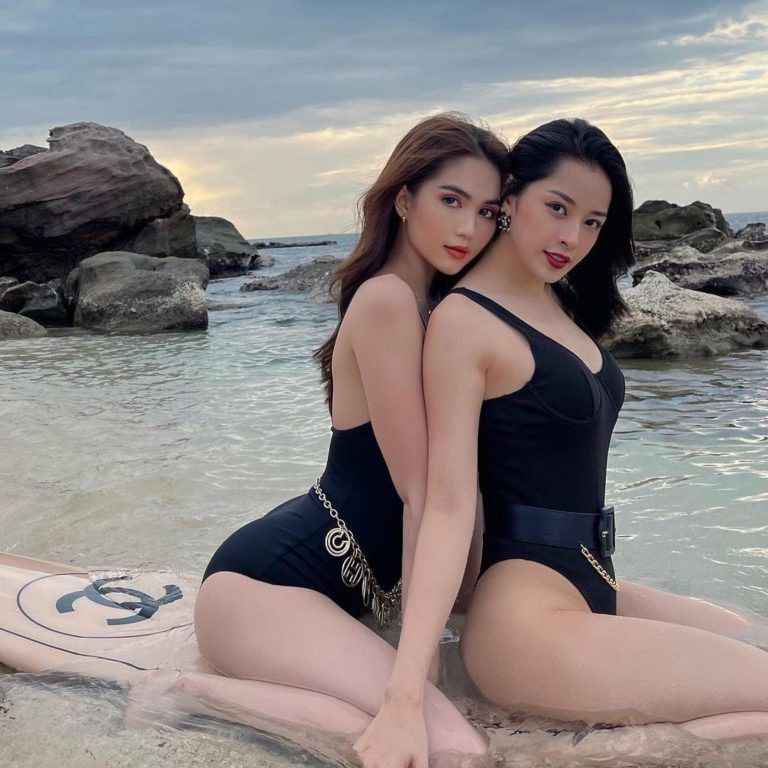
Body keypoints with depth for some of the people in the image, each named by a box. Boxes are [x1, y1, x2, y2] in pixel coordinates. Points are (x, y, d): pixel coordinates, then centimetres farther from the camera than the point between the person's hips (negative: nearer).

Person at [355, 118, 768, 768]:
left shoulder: (559, 302, 14)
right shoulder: (463, 320, -13)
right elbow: (448, 507, -20)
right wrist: (406, 696, -26)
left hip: (589, 584, 9)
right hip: (528, 615, -9)